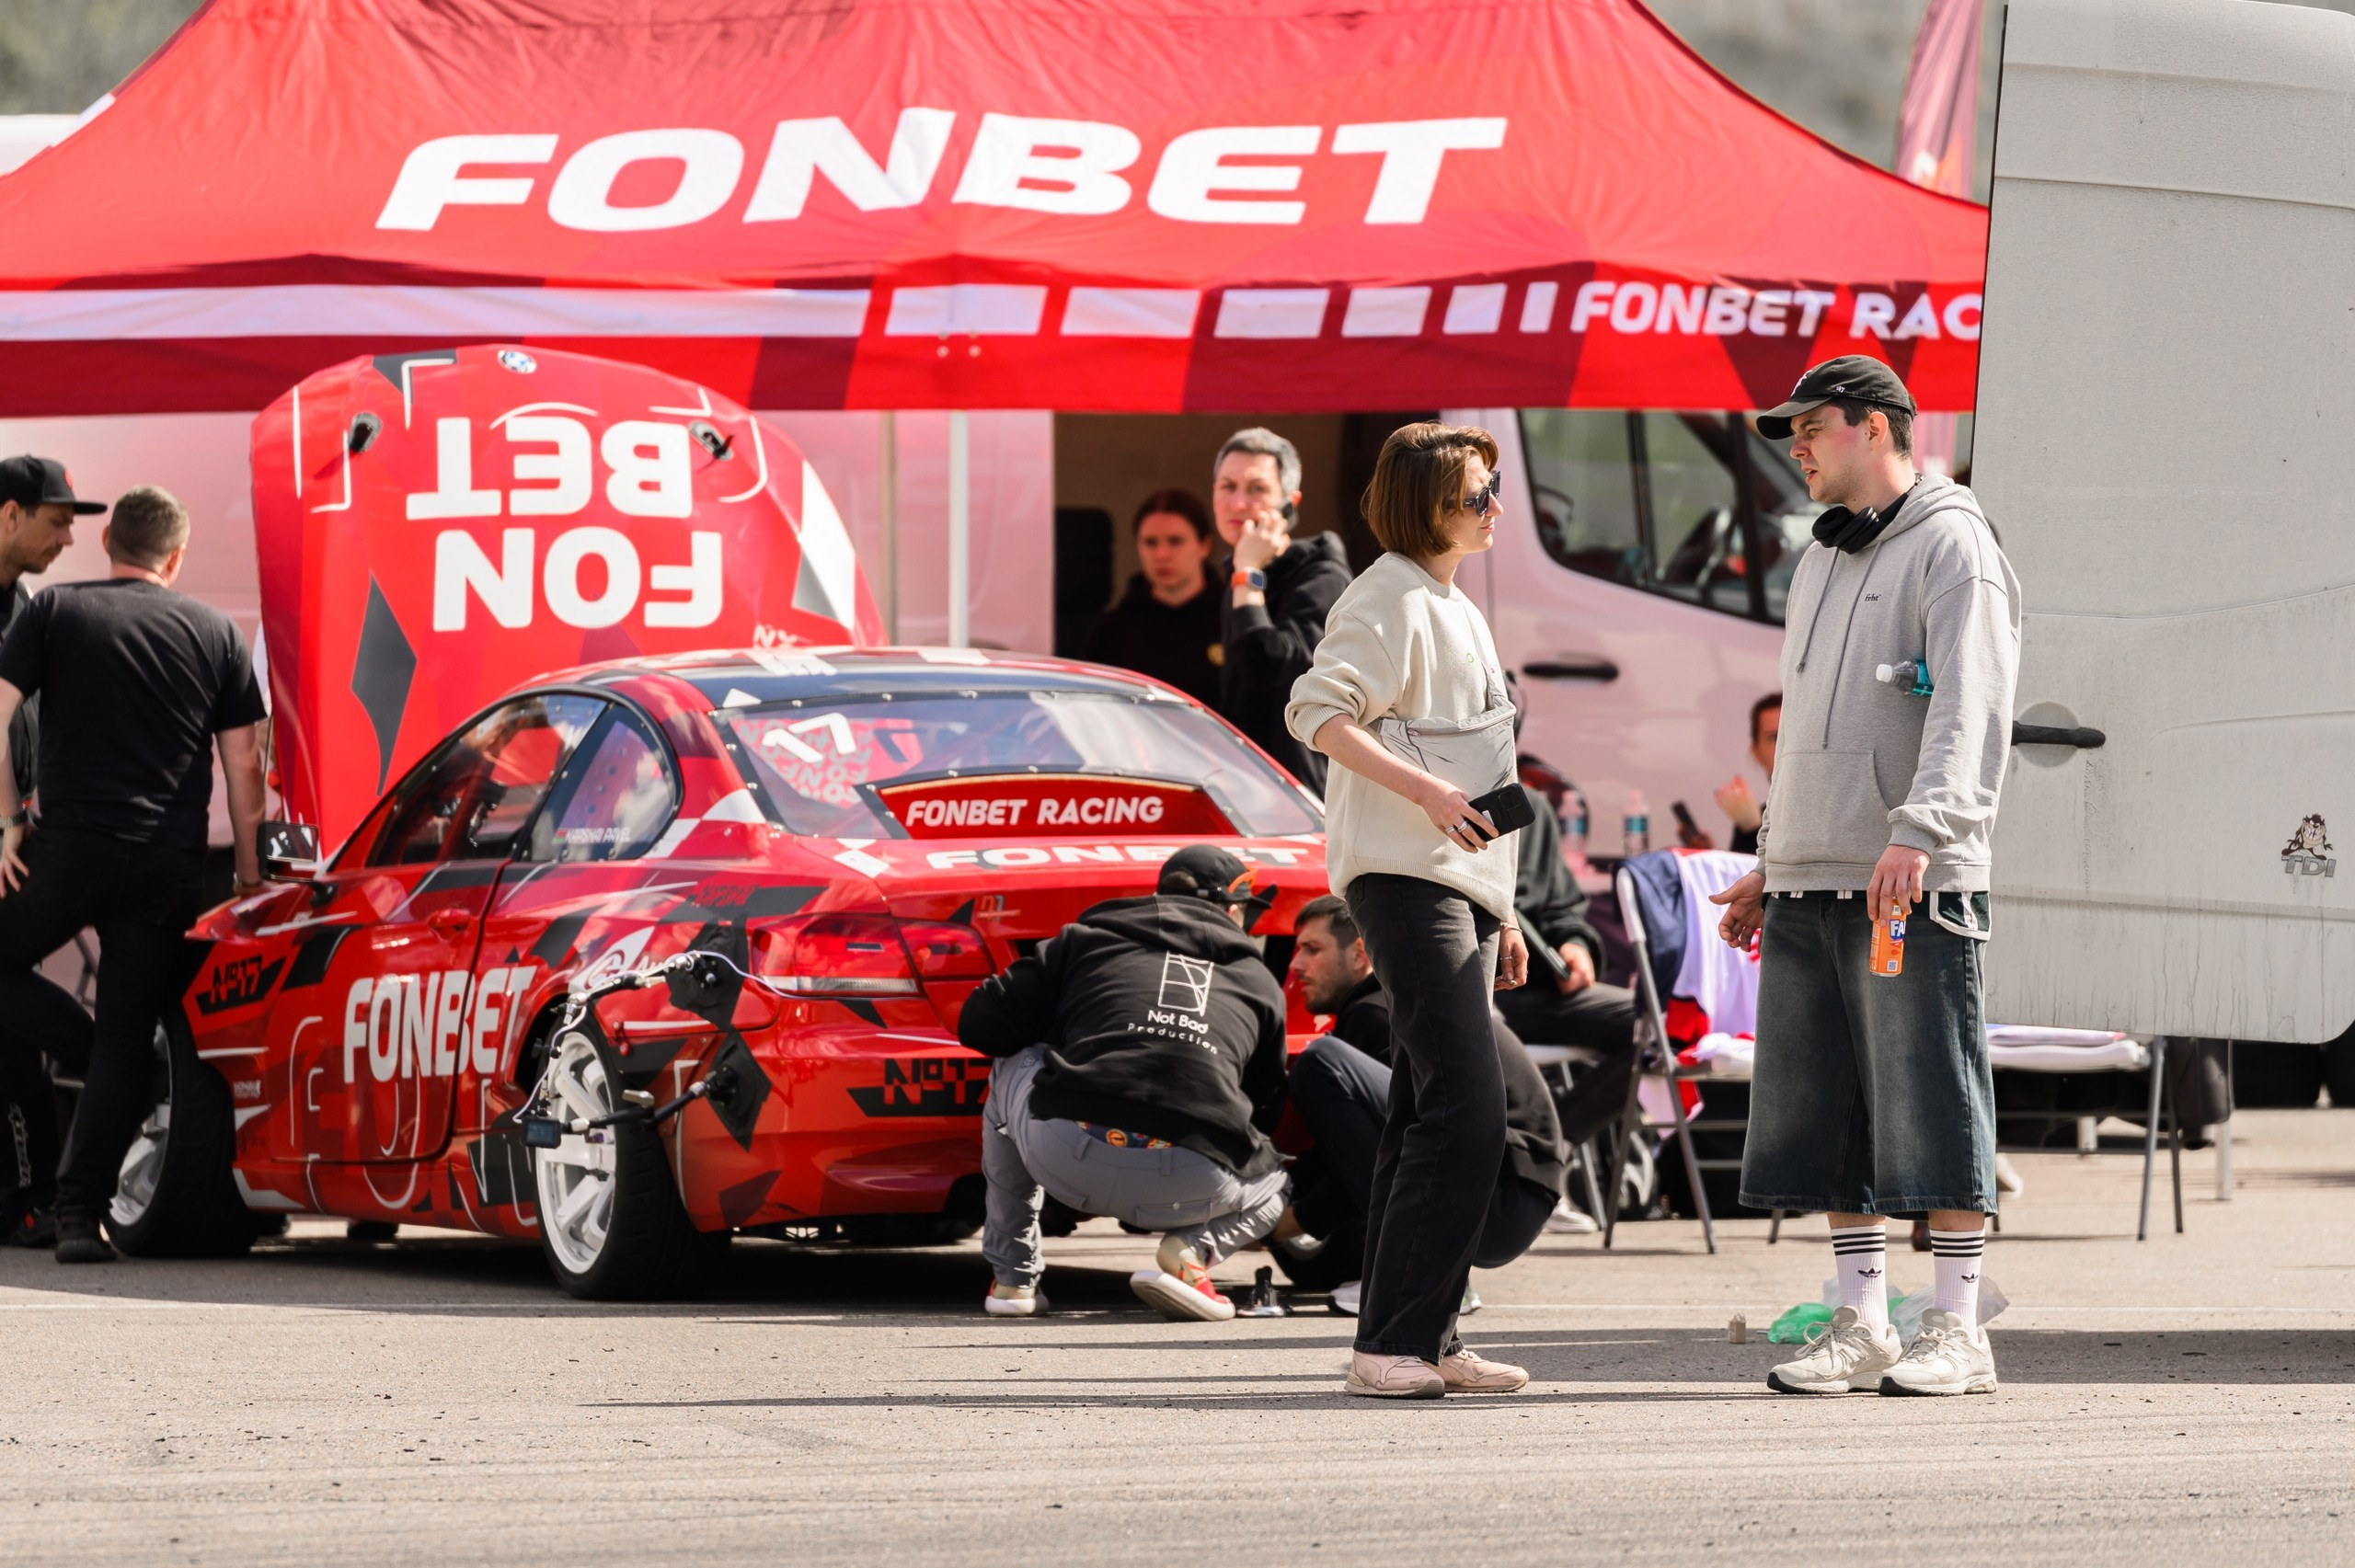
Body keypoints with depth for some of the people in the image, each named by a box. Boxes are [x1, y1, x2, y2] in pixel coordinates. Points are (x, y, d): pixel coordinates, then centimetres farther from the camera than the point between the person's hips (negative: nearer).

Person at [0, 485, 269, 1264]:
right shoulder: (216, 632, 8)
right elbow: (243, 762, 7)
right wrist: (248, 867, 13)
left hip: (66, 849, -2)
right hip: (169, 867, 2)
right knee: (125, 1038, 3)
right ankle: (81, 1214, -3)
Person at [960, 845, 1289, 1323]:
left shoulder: (1087, 938, 23)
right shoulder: (1259, 982, 27)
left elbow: (980, 1025, 21)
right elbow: (1266, 1109, 33)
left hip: (1066, 1157, 0)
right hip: (1191, 1182, 0)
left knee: (1011, 1071, 35)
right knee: (1272, 1188, 36)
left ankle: (1011, 1277, 30)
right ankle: (1191, 1250, 2)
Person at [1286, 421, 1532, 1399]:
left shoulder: (1456, 610, 23)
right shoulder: (1391, 602, -7)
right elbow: (1317, 711, -20)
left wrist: (1500, 912, 25)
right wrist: (1428, 794, -26)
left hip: (1461, 882, 10)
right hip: (1405, 878, -10)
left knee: (1432, 1114, 8)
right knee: (1465, 1105, -16)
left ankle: (1425, 1340, 9)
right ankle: (1395, 1343, -17)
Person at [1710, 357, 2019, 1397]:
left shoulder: (1952, 547, -5)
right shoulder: (1821, 562, 22)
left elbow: (1968, 707, -18)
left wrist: (1920, 830, -31)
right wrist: (1768, 864, 23)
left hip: (1917, 886, -8)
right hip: (1811, 885, 8)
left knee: (1930, 1109, -7)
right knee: (1825, 1114, 7)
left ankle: (1957, 1335, -3)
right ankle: (1860, 1329, 11)